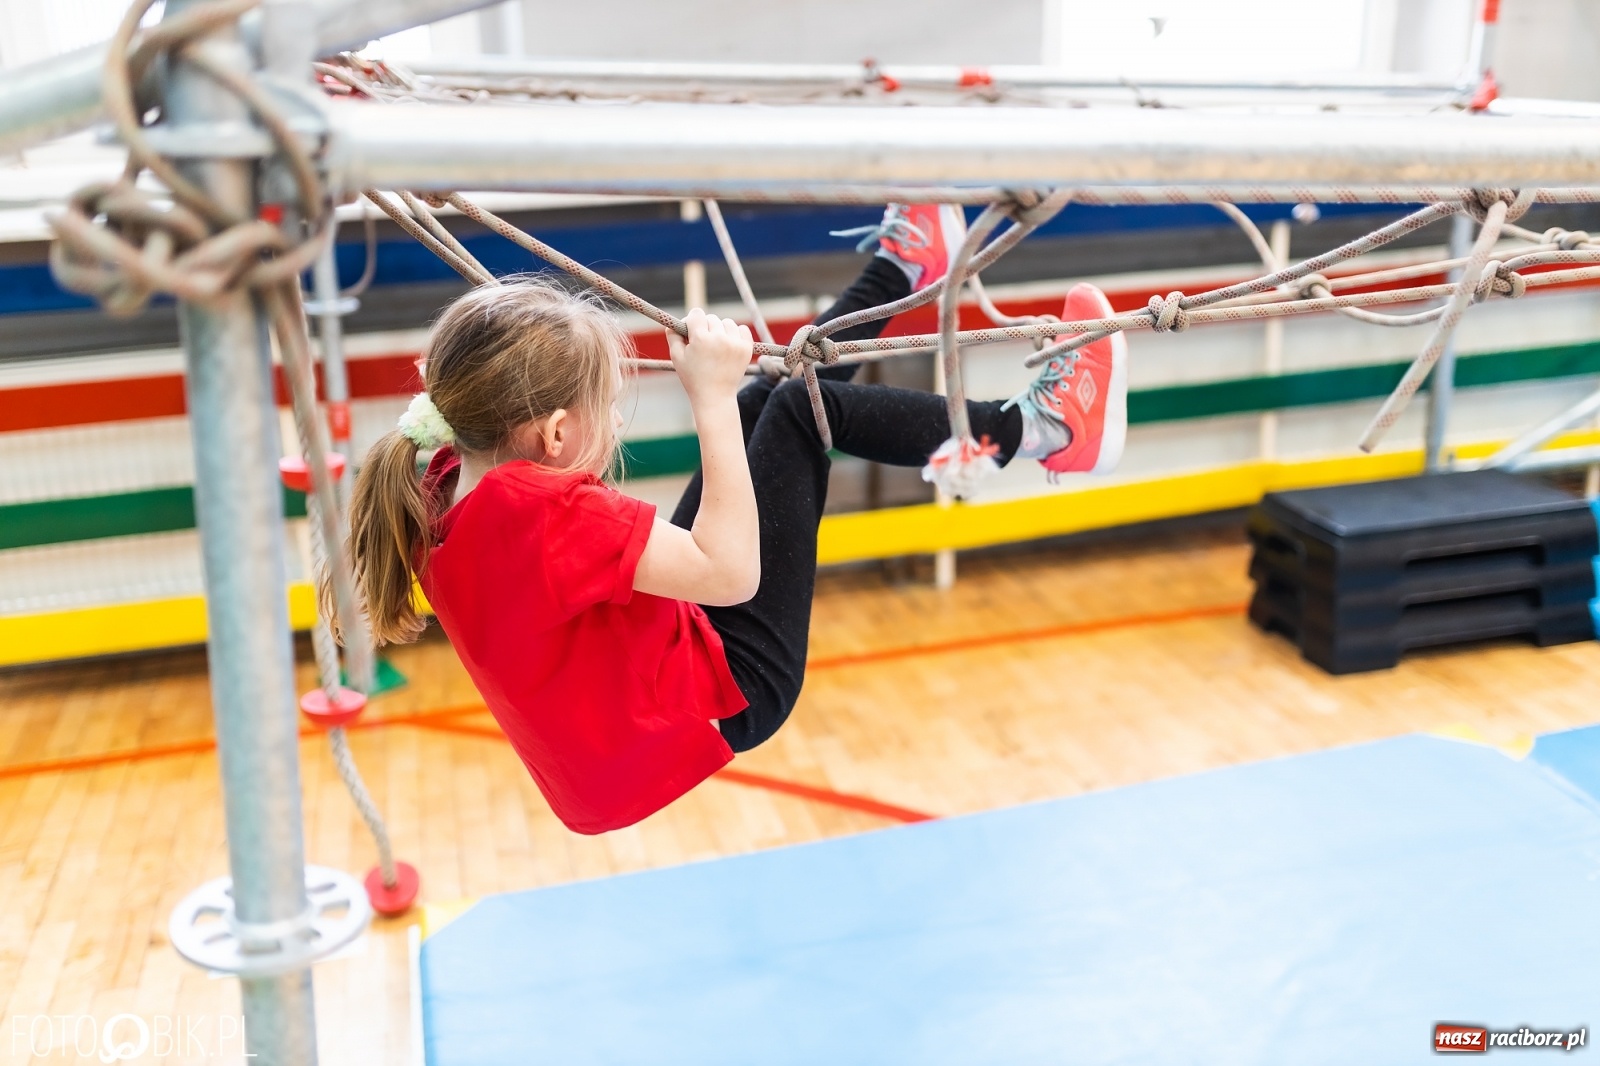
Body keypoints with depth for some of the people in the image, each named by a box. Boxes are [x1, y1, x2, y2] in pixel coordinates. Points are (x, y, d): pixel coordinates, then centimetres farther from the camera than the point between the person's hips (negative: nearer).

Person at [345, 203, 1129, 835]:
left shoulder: (450, 491, -6)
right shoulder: (541, 509, -34)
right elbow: (731, 572, -32)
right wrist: (711, 397, -29)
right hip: (721, 700, -9)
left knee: (765, 403, 12)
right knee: (800, 409, -6)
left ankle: (899, 269, 33)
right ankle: (1027, 428, 10)